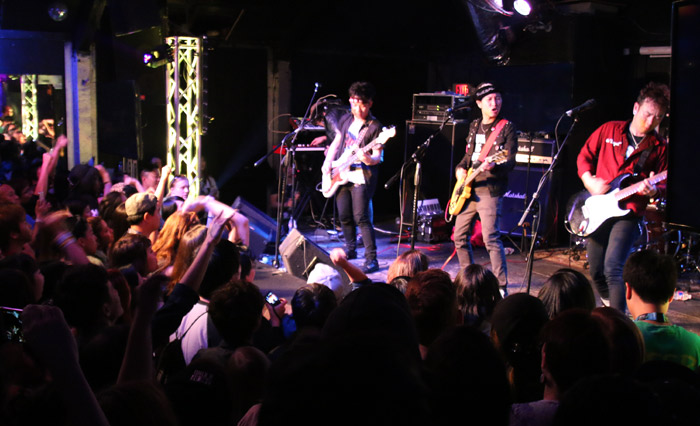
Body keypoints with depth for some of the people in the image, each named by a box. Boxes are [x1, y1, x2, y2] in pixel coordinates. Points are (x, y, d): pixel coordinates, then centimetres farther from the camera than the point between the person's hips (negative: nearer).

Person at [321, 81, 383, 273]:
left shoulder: (374, 127, -8)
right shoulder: (346, 120, 11)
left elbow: (377, 156, -11)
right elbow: (336, 142, 20)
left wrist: (368, 159, -34)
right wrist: (328, 162, 7)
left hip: (361, 177, -6)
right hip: (340, 175, 6)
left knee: (361, 217, -13)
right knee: (344, 216, 11)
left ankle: (371, 259, -9)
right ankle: (350, 250, 30)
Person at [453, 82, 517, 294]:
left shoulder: (507, 127, -5)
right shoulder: (475, 126, 14)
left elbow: (510, 162, -11)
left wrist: (493, 166, -31)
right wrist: (460, 168, 4)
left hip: (490, 190, -7)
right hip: (468, 189, 7)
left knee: (491, 238, -14)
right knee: (460, 236, 11)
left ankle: (501, 287, -8)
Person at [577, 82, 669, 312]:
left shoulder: (659, 147, 3)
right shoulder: (609, 130, 7)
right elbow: (584, 156, 13)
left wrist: (653, 190, -18)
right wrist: (590, 182, -3)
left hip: (627, 213, -3)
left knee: (612, 269, -21)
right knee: (596, 272, 11)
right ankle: (612, 308, 36)